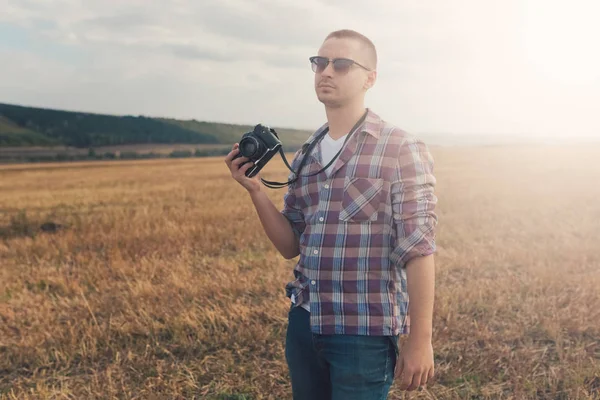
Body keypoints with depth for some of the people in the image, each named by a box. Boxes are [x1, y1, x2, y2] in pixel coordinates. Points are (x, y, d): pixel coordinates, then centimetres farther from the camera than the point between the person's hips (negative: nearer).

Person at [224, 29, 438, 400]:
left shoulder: (402, 150, -10)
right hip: (304, 322, 6)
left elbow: (418, 250, -13)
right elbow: (292, 246, 9)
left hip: (365, 332, -6)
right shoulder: (306, 156, 8)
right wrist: (255, 189, -4)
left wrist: (420, 340, -14)